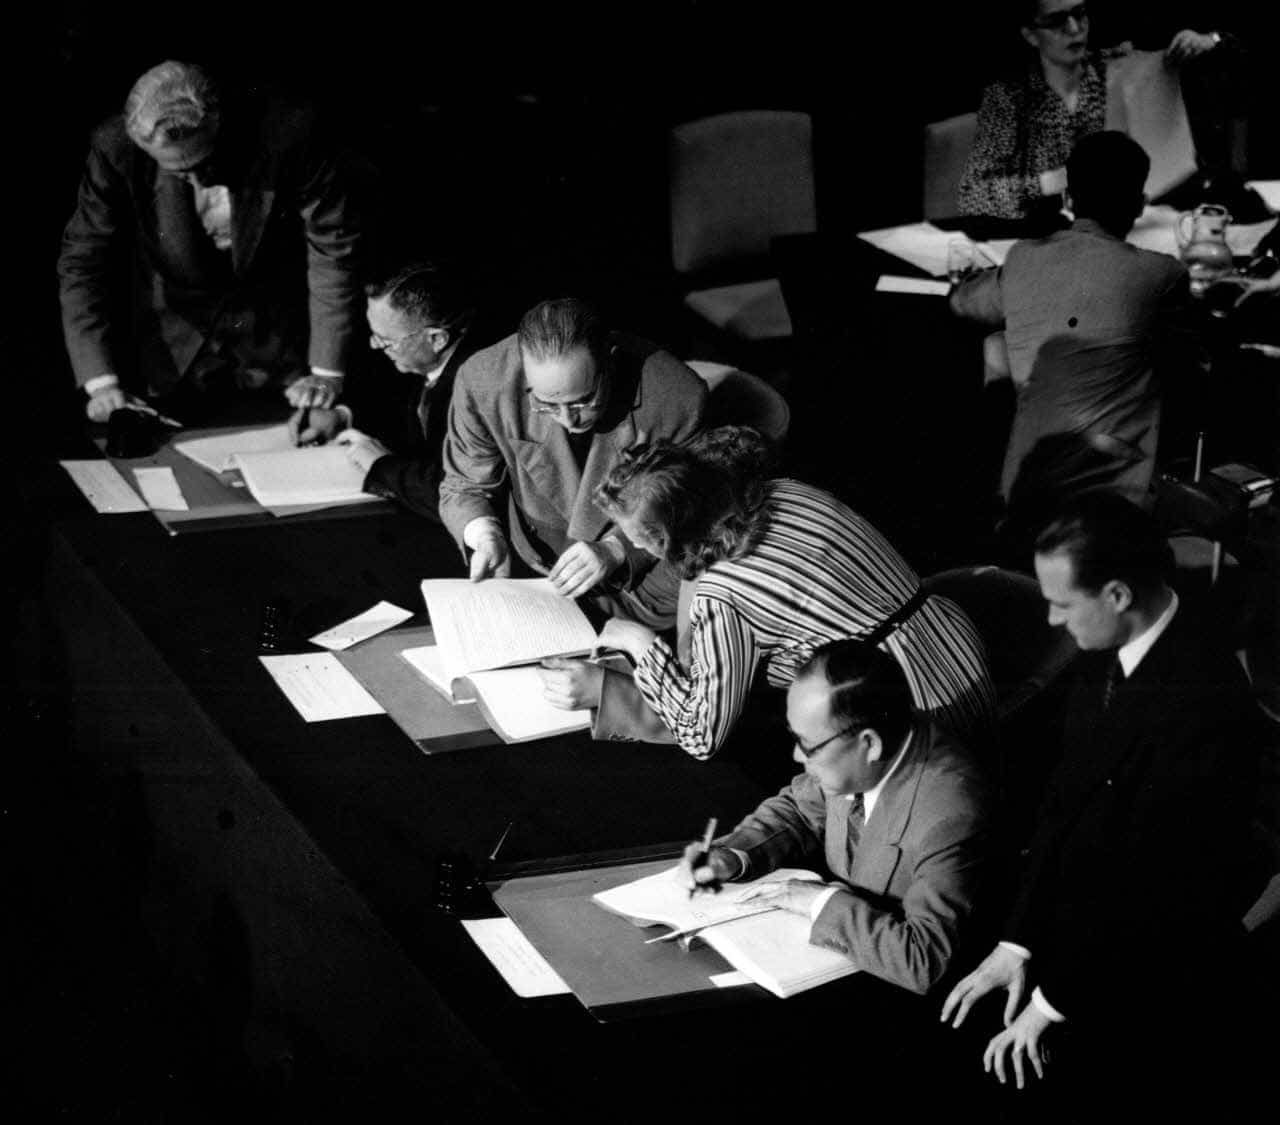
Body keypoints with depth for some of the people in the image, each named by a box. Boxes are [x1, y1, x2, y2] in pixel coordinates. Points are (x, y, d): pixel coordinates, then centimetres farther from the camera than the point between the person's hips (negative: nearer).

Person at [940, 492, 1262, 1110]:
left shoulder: (1203, 703, -27)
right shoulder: (1102, 658, -2)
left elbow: (1159, 883, -24)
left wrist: (1054, 1001, -17)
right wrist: (1016, 942, -2)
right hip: (1072, 943, 8)